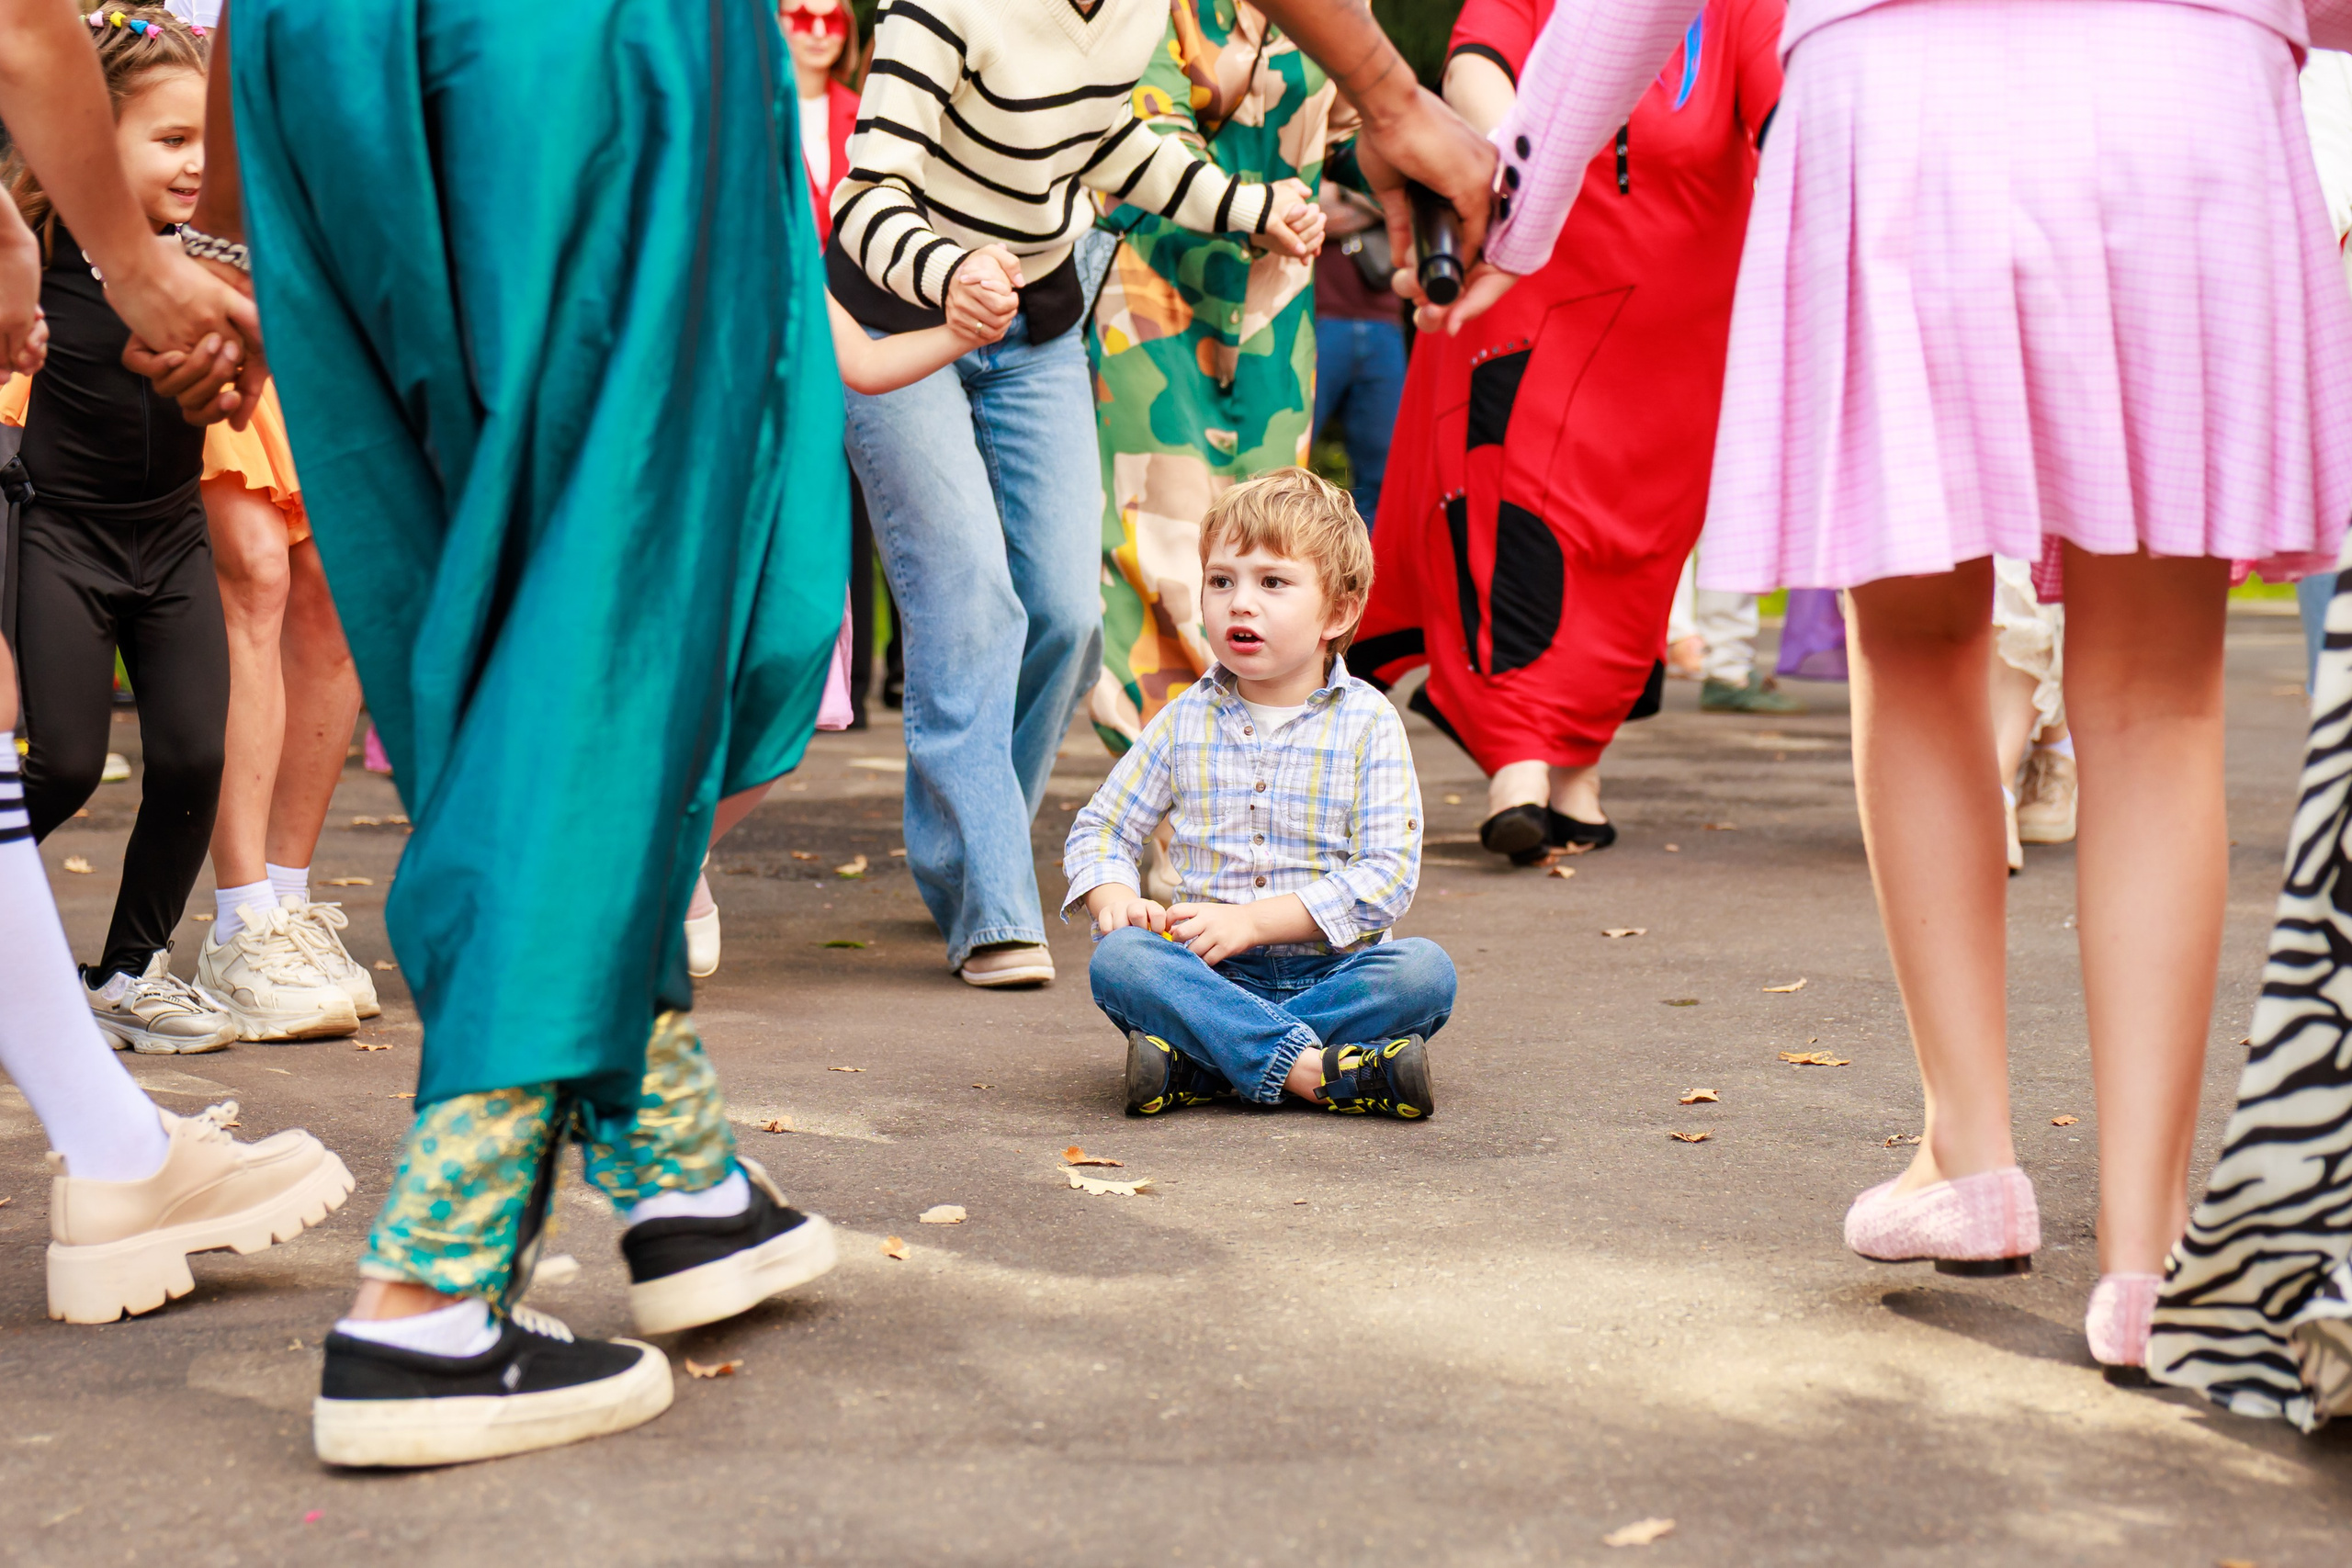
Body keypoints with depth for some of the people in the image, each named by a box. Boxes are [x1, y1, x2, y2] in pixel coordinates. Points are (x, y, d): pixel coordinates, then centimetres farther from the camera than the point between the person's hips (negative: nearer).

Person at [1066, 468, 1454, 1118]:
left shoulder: (1367, 723, -1)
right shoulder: (1184, 722, 8)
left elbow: (1389, 873, -9)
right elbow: (1098, 830, 15)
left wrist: (1252, 920, -17)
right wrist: (1115, 898, -10)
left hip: (1331, 966, -1)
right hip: (1207, 977, 1)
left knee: (1425, 971, -30)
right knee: (1117, 958, -28)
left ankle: (1194, 1066, -31)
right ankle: (1315, 1069, -37)